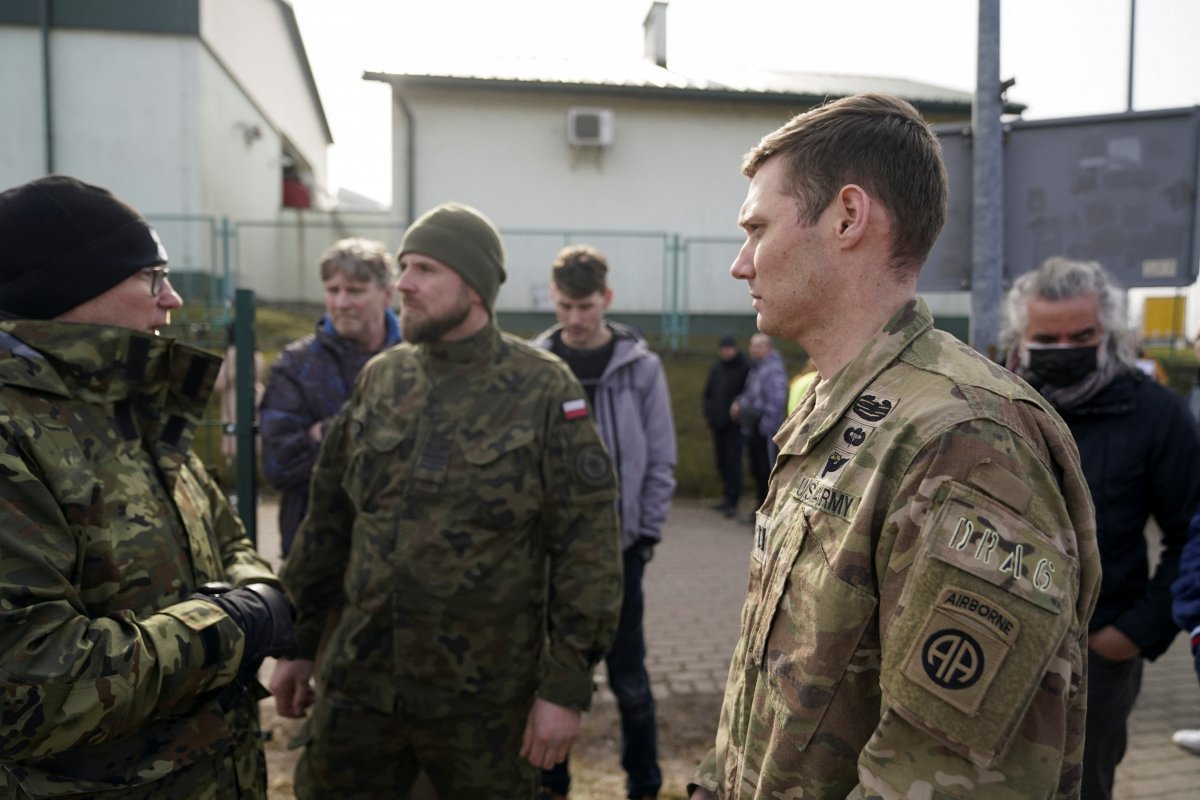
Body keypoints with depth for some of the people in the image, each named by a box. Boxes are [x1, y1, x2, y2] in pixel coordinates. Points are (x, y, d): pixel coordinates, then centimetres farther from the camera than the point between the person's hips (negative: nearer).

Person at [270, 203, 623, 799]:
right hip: (358, 683, 4)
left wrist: (566, 686, -12)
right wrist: (298, 643, 11)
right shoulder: (378, 379, 4)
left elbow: (586, 546, -11)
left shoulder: (544, 391, -10)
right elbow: (328, 520, 10)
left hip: (485, 700, -4)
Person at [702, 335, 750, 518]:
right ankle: (728, 498, 21)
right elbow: (708, 392, 17)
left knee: (733, 462, -7)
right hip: (717, 423, 6)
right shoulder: (716, 367, 11)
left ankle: (732, 502, -5)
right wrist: (708, 413, 7)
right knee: (722, 462, 11)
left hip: (734, 425, -6)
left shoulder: (745, 368, -7)